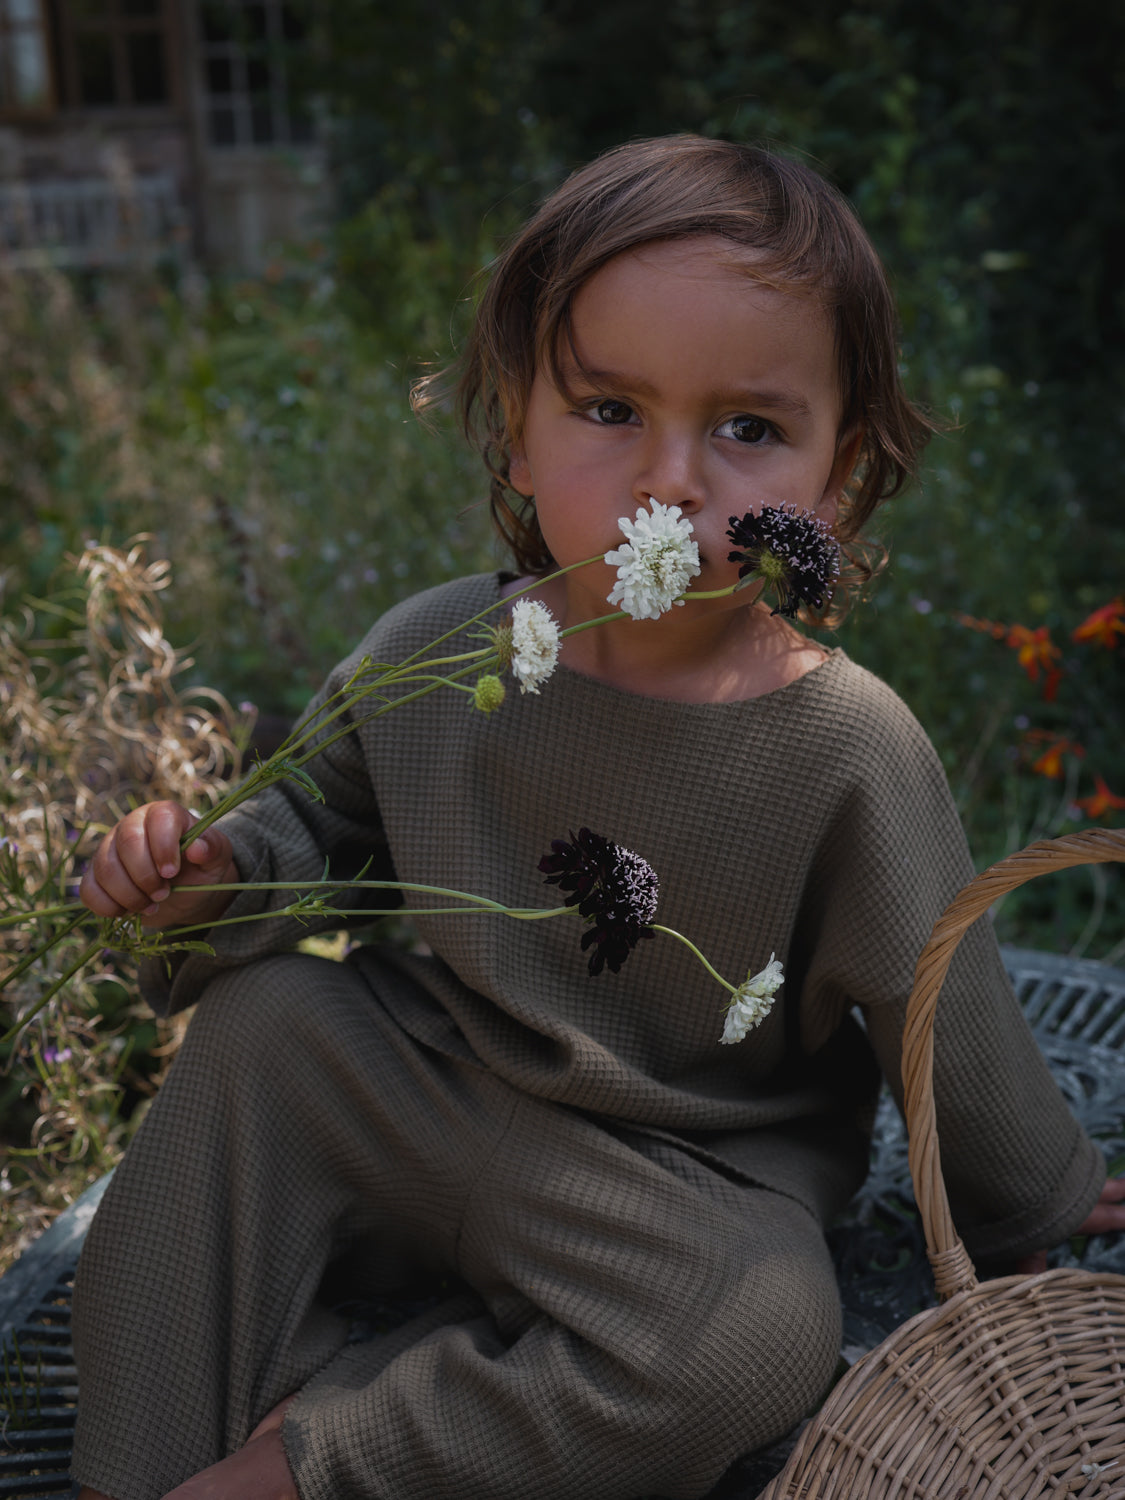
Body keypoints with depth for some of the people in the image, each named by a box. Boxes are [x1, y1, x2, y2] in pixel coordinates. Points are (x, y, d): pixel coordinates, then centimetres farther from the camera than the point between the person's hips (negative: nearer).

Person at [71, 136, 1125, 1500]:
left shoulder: (846, 751, -20)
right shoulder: (435, 650, -11)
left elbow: (939, 1020, -6)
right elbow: (326, 816, 8)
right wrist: (215, 875, -13)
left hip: (687, 1172, -3)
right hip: (440, 1078, 4)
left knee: (758, 1334, -30)